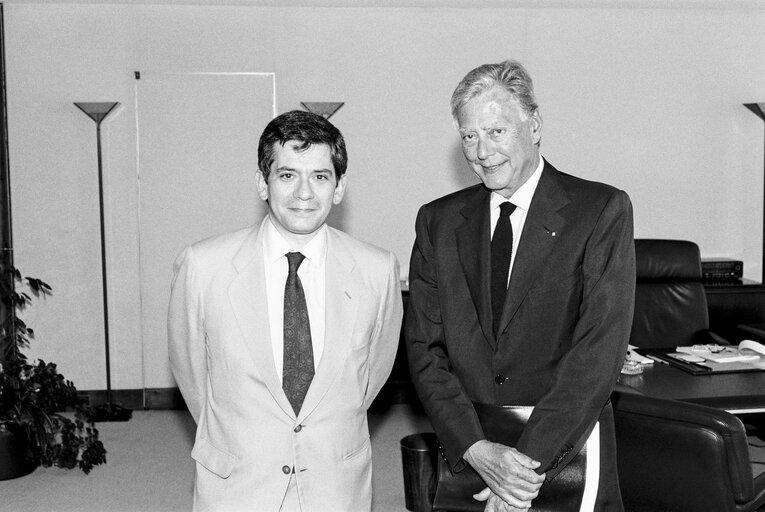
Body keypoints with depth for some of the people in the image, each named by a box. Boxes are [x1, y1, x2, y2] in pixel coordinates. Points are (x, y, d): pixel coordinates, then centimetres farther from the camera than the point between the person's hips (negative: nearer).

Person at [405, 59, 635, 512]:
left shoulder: (603, 211, -8)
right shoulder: (437, 222, 2)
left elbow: (600, 349, -15)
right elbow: (425, 349, -2)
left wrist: (530, 460, -20)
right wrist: (477, 450, -15)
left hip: (569, 455, -2)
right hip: (465, 458, 3)